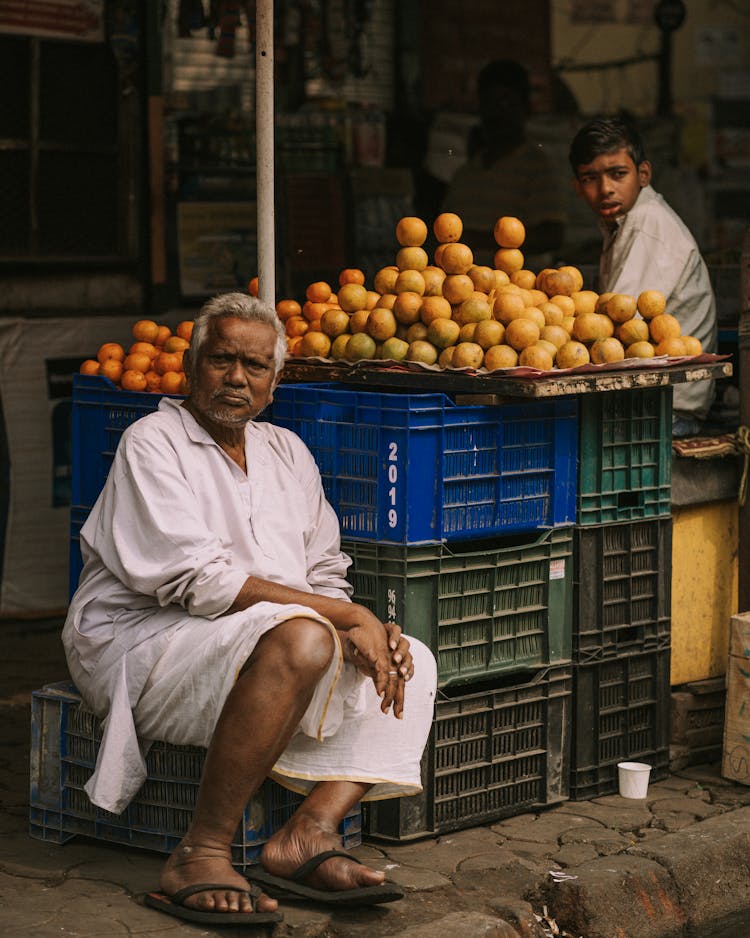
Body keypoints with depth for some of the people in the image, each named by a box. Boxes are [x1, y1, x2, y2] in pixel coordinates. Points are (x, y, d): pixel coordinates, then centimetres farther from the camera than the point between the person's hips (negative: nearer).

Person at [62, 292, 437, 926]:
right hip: (141, 645, -8)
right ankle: (201, 856, -32)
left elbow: (324, 576, 17)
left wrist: (368, 632, -8)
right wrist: (346, 615, -19)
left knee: (413, 661, -4)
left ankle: (308, 834, -22)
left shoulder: (286, 452, 18)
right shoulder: (153, 442, -6)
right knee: (299, 638, -35)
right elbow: (196, 582, -18)